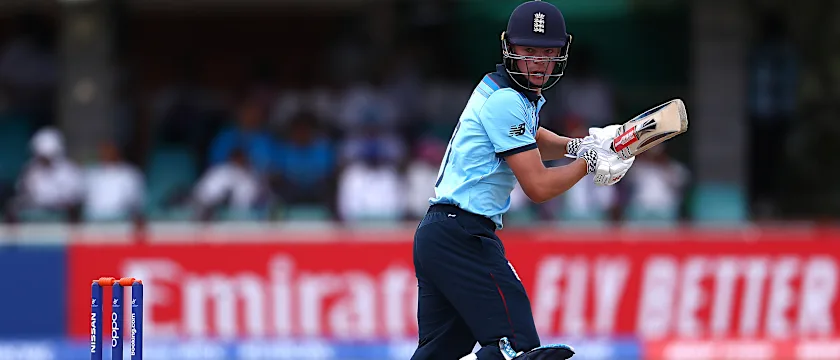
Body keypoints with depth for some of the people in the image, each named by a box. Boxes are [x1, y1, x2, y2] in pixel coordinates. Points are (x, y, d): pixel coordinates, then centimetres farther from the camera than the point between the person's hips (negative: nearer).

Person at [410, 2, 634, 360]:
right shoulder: (506, 102, -13)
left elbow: (534, 142, 38)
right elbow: (538, 186, -14)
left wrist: (578, 145, 19)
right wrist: (589, 163, 0)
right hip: (463, 234, -10)